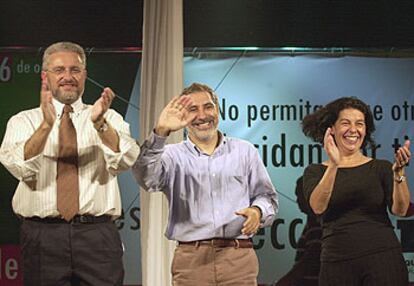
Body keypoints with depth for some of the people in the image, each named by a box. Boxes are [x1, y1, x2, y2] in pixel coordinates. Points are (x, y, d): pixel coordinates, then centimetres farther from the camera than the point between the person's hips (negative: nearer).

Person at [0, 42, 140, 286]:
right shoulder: (23, 121, 8)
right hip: (43, 236, 0)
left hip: (97, 235, 0)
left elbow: (126, 160, -8)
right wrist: (46, 124, -23)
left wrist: (100, 124, -24)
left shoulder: (110, 119, 10)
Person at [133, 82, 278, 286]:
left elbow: (266, 195, 18)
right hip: (191, 259, -1)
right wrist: (160, 133, -25)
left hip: (239, 257, 1)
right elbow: (146, 178, -13)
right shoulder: (173, 155, 7)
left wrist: (257, 211, -5)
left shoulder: (245, 152, 14)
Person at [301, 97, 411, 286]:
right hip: (337, 261, 0)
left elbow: (400, 210, -7)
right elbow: (318, 207, -12)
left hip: (383, 258, 0)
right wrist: (333, 165, -24)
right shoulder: (316, 171, 6)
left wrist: (398, 172, -22)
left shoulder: (381, 168, 6)